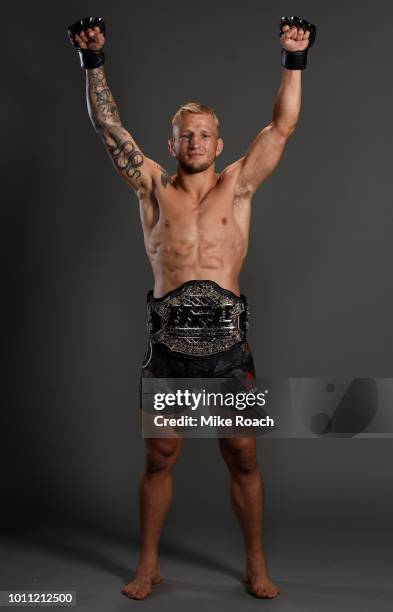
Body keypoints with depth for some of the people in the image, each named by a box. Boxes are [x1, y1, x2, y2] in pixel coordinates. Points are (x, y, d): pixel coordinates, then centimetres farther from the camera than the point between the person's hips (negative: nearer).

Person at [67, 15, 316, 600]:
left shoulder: (237, 186, 11)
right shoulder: (154, 188, 11)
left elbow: (282, 127, 7)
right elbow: (109, 127, 8)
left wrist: (294, 60, 3)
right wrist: (94, 61, 5)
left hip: (227, 341, 0)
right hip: (168, 342, 0)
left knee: (243, 457, 6)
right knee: (159, 457, 8)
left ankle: (256, 564, 23)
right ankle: (149, 564, 24)